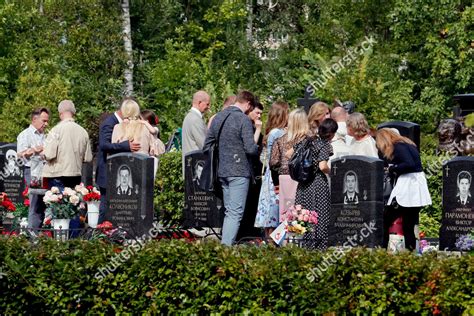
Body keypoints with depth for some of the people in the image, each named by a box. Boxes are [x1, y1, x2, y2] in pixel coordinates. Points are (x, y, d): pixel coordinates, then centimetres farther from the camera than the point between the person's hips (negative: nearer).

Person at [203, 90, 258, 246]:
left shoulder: (218, 117, 9)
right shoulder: (244, 119, -13)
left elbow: (207, 145, 14)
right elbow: (250, 149, -19)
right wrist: (258, 149, 3)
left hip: (222, 171, 7)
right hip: (239, 172, -7)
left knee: (229, 212, 16)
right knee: (235, 213, -7)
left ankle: (224, 245, 16)